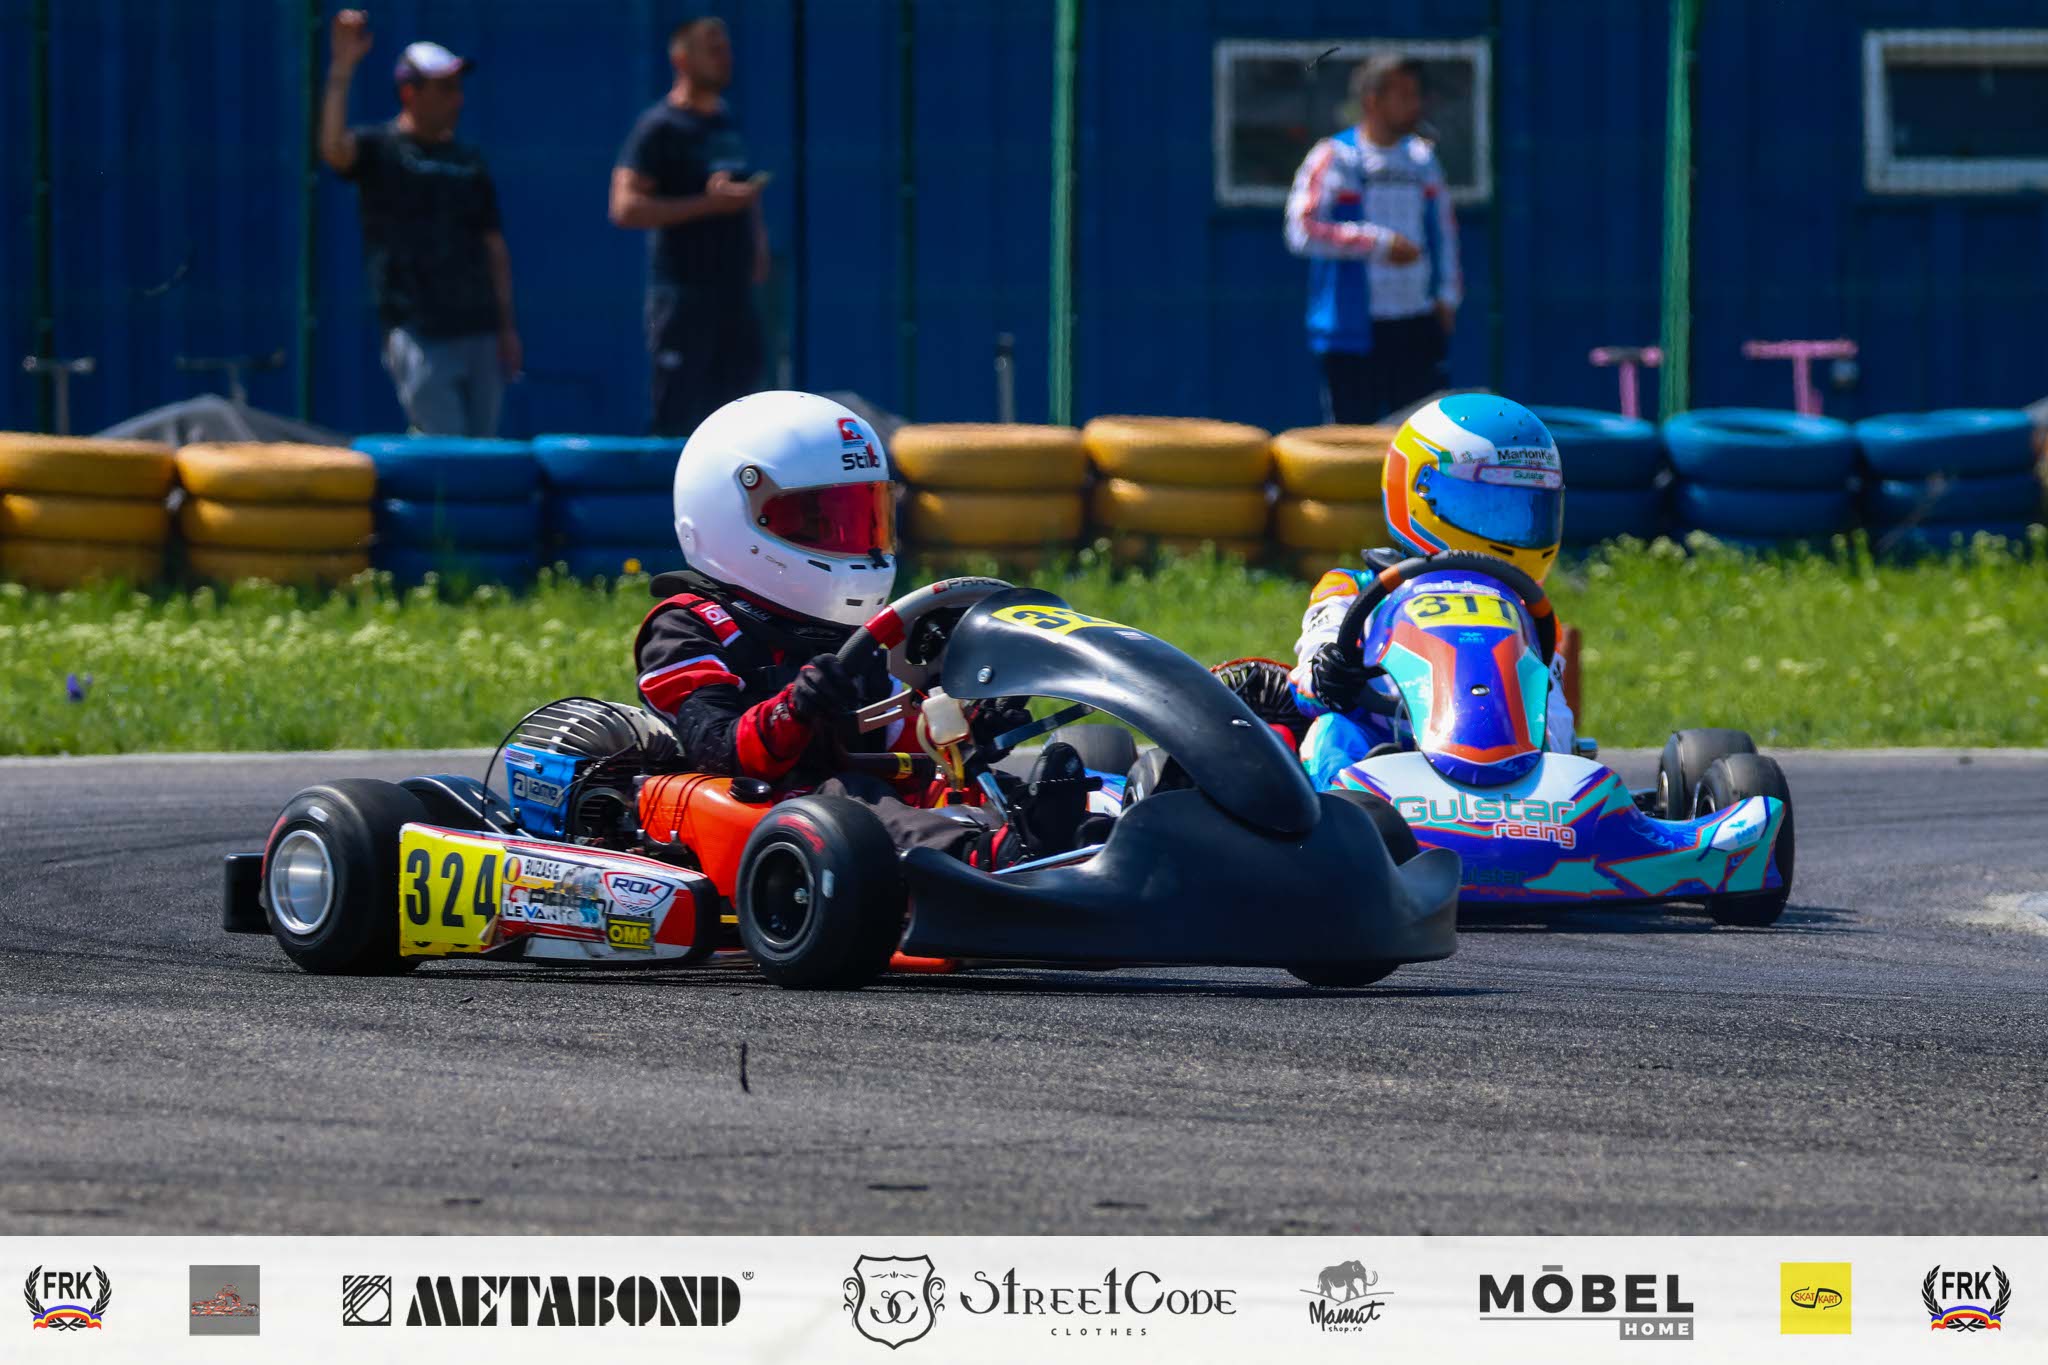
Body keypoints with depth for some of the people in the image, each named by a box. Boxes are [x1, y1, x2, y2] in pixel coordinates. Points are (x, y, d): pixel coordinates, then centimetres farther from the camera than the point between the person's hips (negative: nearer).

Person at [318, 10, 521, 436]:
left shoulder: (468, 160, 16)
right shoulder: (379, 149, 0)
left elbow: (493, 245, 17)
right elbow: (333, 149, -24)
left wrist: (507, 328, 12)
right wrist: (342, 70, -28)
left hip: (480, 334, 6)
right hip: (418, 333, -6)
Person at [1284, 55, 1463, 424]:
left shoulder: (1423, 158, 12)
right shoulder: (1333, 159, -6)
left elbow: (1444, 228, 22)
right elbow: (1302, 231, -15)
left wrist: (1447, 294, 10)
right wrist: (1378, 244, -20)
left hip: (1418, 325, 5)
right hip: (1352, 334, -5)